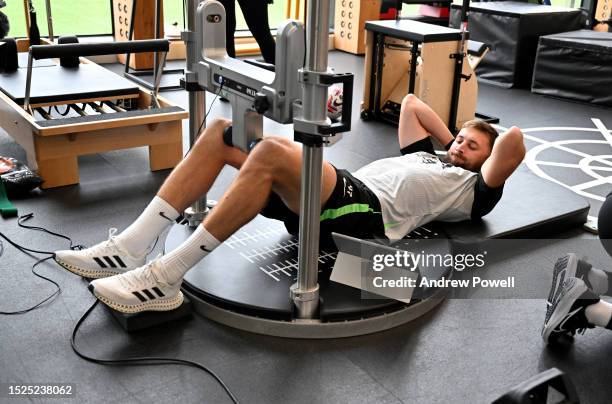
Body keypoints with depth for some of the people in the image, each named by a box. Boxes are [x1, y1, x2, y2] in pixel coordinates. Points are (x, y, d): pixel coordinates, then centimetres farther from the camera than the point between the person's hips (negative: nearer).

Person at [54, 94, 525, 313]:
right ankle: (132, 246, -18)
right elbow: (410, 103, 47)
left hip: (365, 215, -8)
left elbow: (513, 143, 6)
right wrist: (450, 137, 47)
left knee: (271, 153, -35)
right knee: (222, 131, -9)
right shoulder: (426, 156, 40)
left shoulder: (473, 189, 18)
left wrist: (482, 146, 25)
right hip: (341, 195, 8)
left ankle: (164, 279, -33)